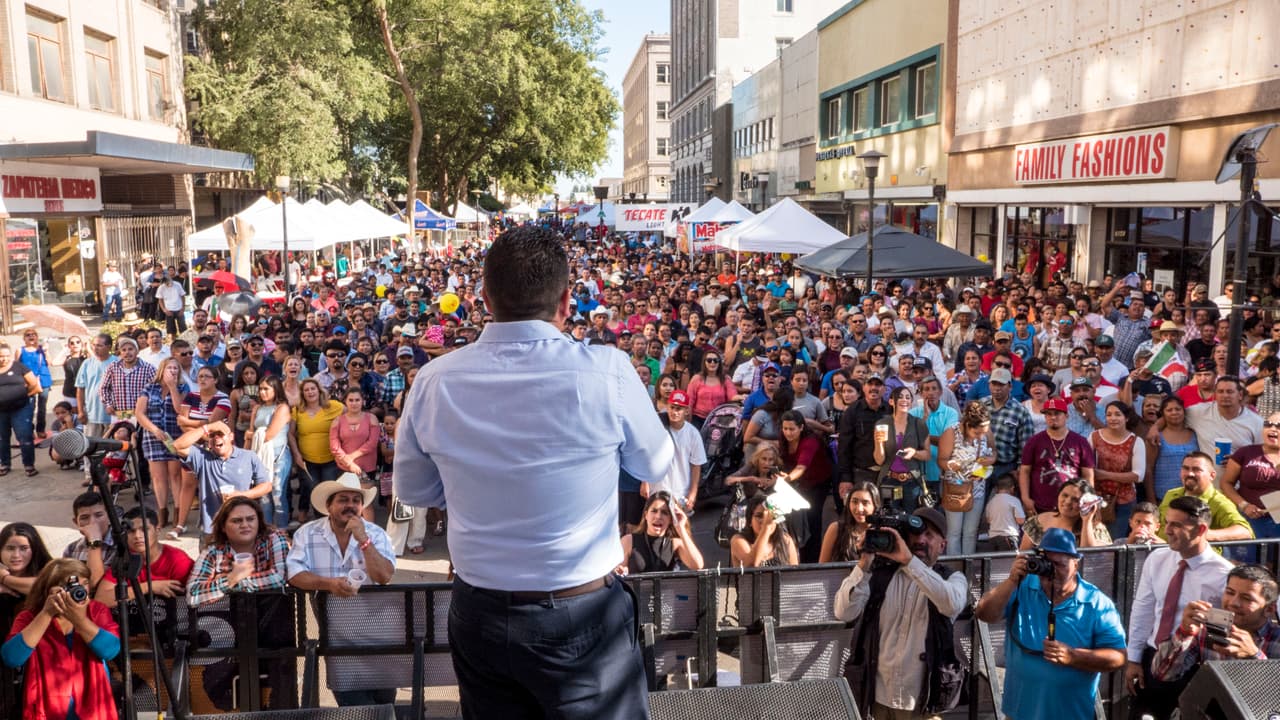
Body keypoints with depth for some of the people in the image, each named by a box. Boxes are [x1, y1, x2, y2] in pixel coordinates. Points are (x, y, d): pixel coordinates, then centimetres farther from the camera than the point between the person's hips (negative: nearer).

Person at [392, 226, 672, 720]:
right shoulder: (606, 372, -19)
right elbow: (655, 467, 0)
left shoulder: (434, 381, -10)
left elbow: (413, 491, 7)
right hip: (584, 615, -3)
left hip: (478, 613, 3)